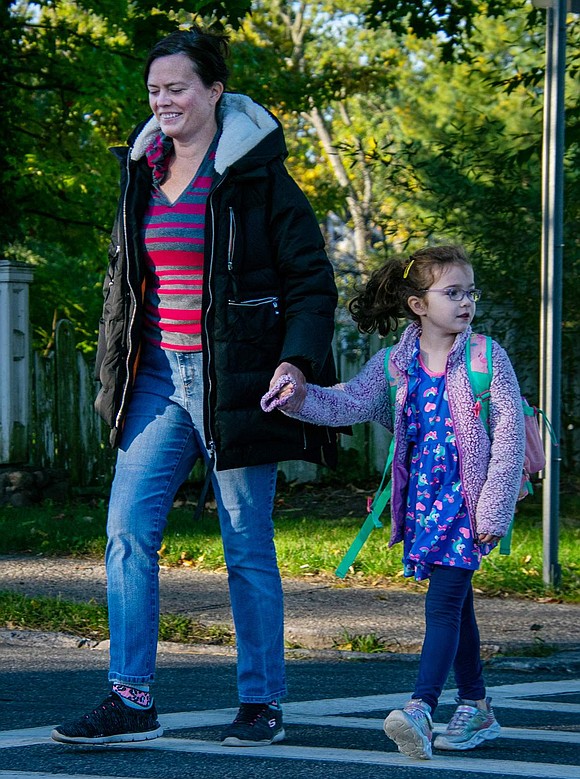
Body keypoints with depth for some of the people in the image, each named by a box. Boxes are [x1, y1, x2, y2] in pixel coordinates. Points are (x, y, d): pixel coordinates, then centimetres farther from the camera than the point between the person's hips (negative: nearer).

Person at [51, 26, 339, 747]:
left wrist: (297, 361, -19)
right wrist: (114, 373, 16)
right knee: (128, 531, -3)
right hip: (159, 377, 6)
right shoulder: (141, 173, 11)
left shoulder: (257, 176, -6)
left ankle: (261, 705, 13)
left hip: (233, 381, -5)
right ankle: (130, 703, 0)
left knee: (247, 546, 2)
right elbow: (121, 282, 21)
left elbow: (311, 280, -6)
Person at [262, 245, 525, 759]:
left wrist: (494, 507, -11)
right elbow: (351, 404, -4)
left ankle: (420, 711, -25)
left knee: (443, 604, -15)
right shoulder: (395, 363, 3)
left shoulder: (486, 358, -6)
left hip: (468, 500, -4)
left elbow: (509, 431, -7)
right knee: (456, 605, 14)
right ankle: (476, 708, 24)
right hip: (422, 500, 4)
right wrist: (302, 399, -25)